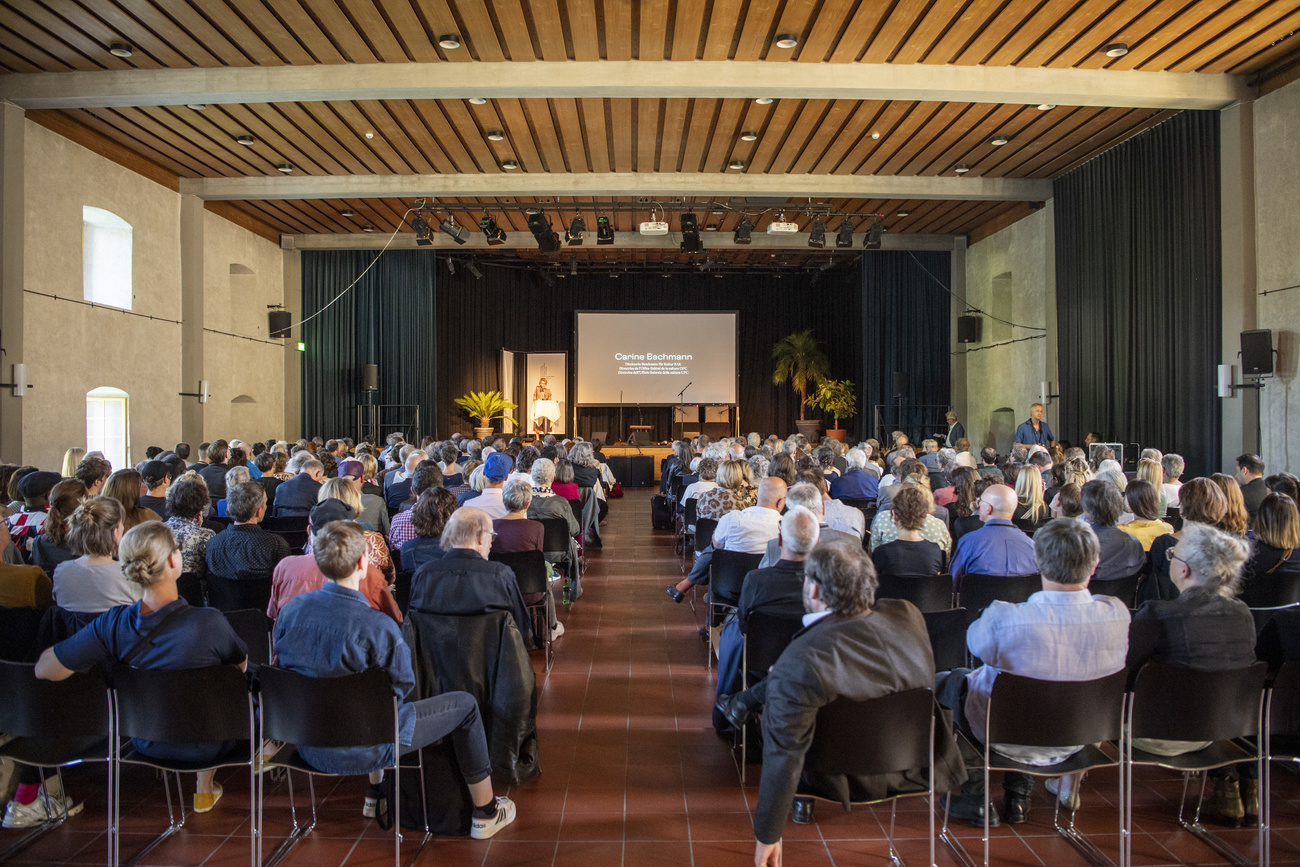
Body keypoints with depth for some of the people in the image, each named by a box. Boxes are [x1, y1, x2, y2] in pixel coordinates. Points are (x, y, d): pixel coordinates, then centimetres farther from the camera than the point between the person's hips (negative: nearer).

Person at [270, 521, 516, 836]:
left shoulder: (291, 609, -9)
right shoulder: (377, 627, -27)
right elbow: (402, 686, -13)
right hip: (360, 752, -7)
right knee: (464, 704, 8)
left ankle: (375, 794, 48)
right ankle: (486, 813, 22)